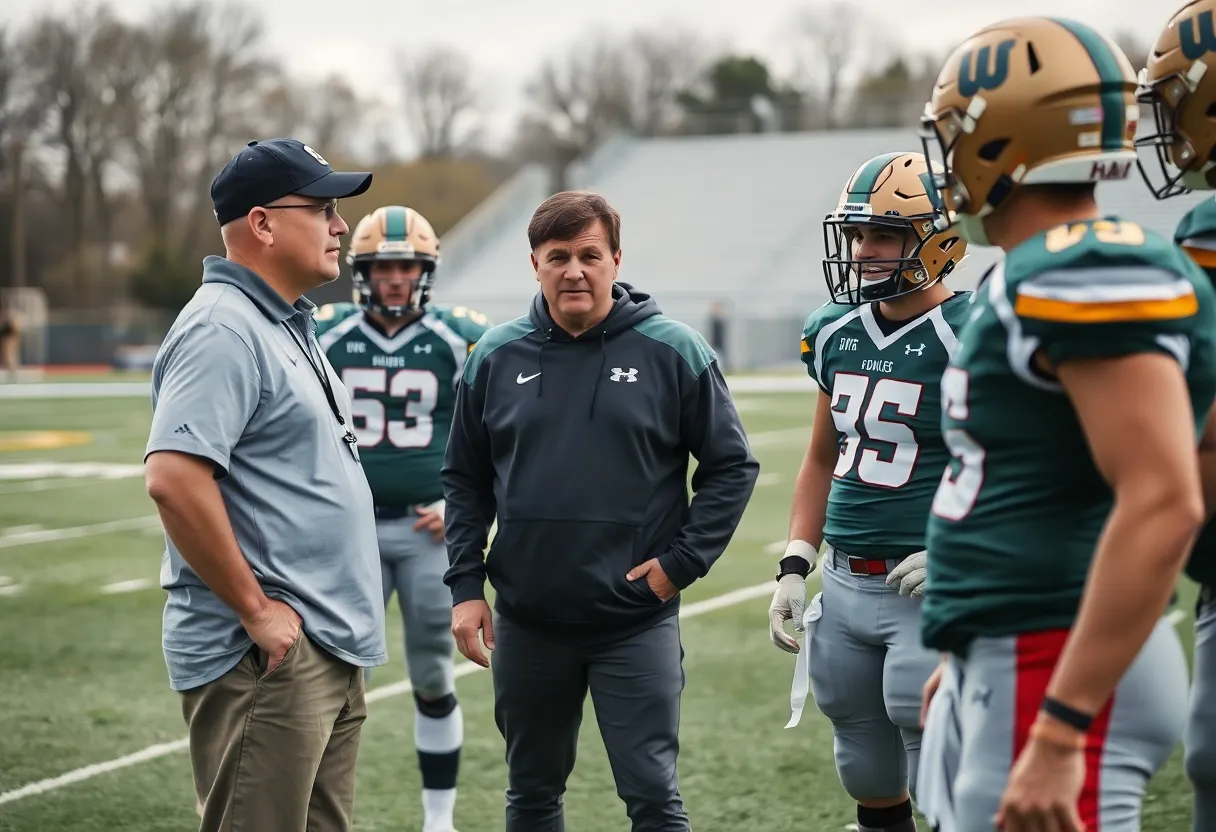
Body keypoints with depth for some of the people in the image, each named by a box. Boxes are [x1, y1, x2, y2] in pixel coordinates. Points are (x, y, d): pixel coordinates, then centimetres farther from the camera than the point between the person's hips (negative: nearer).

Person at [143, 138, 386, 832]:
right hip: (266, 662, -10)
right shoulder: (223, 328, -14)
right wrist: (255, 609, -20)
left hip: (330, 652, 10)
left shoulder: (289, 325, 17)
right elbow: (174, 478, -25)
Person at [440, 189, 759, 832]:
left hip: (636, 621, -3)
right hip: (527, 622, 3)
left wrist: (682, 562, -8)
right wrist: (466, 586, 2)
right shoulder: (496, 357, 3)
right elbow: (465, 480, 10)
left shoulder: (673, 352, -4)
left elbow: (731, 466, 1)